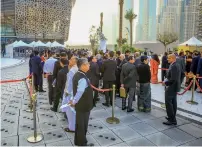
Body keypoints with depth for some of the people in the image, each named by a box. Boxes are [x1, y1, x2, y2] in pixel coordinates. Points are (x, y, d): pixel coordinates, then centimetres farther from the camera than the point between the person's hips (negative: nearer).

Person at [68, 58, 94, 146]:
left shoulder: (77, 75, 4)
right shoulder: (83, 79, -28)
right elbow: (80, 92, -33)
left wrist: (74, 101, 13)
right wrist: (74, 102, -19)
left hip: (80, 105, 9)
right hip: (84, 106, -9)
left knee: (79, 124, 23)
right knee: (82, 125, 9)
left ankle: (78, 141, 40)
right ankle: (81, 143, 28)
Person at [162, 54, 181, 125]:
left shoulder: (173, 66, -22)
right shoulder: (177, 65, 10)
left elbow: (173, 79, -28)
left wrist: (165, 83, -15)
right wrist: (166, 80, 8)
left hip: (171, 87, -10)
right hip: (175, 87, 11)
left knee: (168, 103, -3)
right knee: (173, 103, 17)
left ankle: (172, 120, 3)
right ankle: (172, 117, 30)